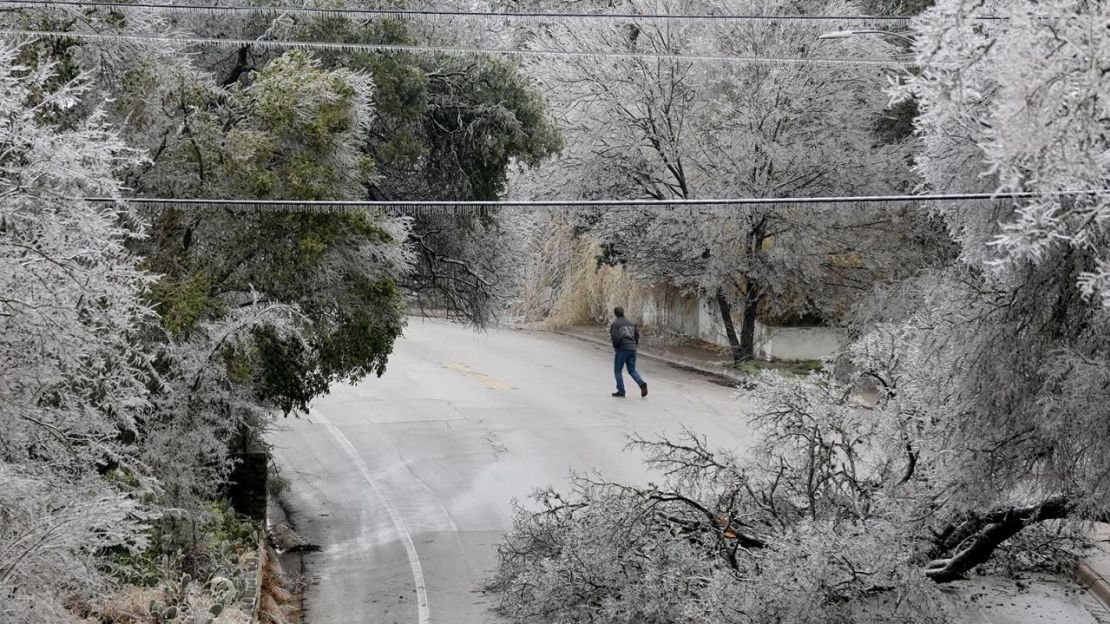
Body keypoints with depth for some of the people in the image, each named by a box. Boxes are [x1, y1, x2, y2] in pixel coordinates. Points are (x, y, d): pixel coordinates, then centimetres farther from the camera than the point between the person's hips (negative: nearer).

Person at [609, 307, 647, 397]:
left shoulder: (615, 324, -4)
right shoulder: (631, 323, 15)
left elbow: (616, 337, -15)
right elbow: (637, 335, 11)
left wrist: (615, 346, 1)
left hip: (622, 349, -5)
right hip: (632, 349, 6)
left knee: (618, 370, 7)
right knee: (632, 370, 13)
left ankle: (621, 391, 4)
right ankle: (642, 383, -11)